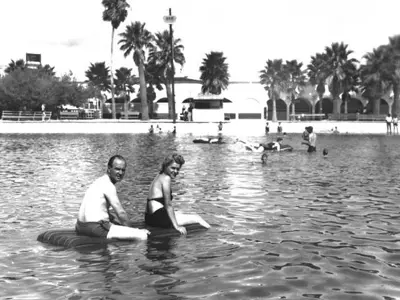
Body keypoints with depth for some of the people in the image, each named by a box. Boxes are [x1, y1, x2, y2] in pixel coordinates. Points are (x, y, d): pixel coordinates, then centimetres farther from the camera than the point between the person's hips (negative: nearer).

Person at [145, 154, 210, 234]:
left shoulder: (159, 176, 18)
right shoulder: (166, 178, -10)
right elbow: (168, 204, -17)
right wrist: (176, 226, -19)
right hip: (158, 218, -11)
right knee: (197, 218, -4)